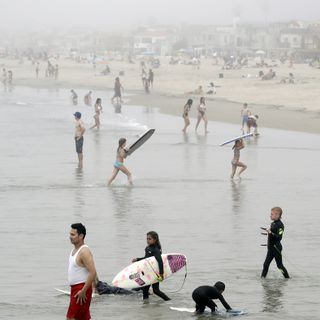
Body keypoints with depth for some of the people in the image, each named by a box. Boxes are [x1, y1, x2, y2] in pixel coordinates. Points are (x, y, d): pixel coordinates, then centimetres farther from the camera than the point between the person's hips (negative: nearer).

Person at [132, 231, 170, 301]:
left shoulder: (156, 250, -19)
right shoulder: (147, 248, 8)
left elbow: (160, 261, -28)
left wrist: (161, 273, -35)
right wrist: (137, 259, 13)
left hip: (155, 273, -9)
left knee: (156, 290, -5)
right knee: (145, 289, 8)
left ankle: (168, 300, 7)